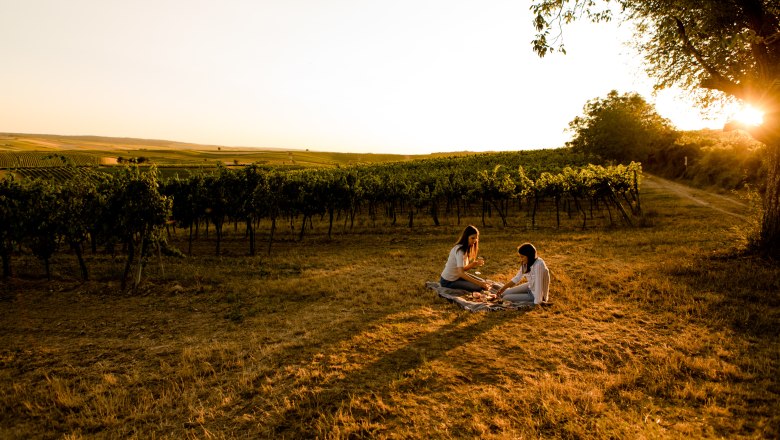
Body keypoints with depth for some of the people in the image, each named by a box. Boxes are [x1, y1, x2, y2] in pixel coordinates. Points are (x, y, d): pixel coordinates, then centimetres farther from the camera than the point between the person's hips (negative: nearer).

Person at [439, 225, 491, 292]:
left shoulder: (466, 248, 2)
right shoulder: (460, 250, -27)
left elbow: (463, 268, 2)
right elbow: (461, 273, -37)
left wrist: (474, 264, -15)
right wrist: (479, 283, -40)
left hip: (457, 276, 9)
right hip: (448, 282, -9)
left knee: (482, 282, 7)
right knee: (478, 287, -15)